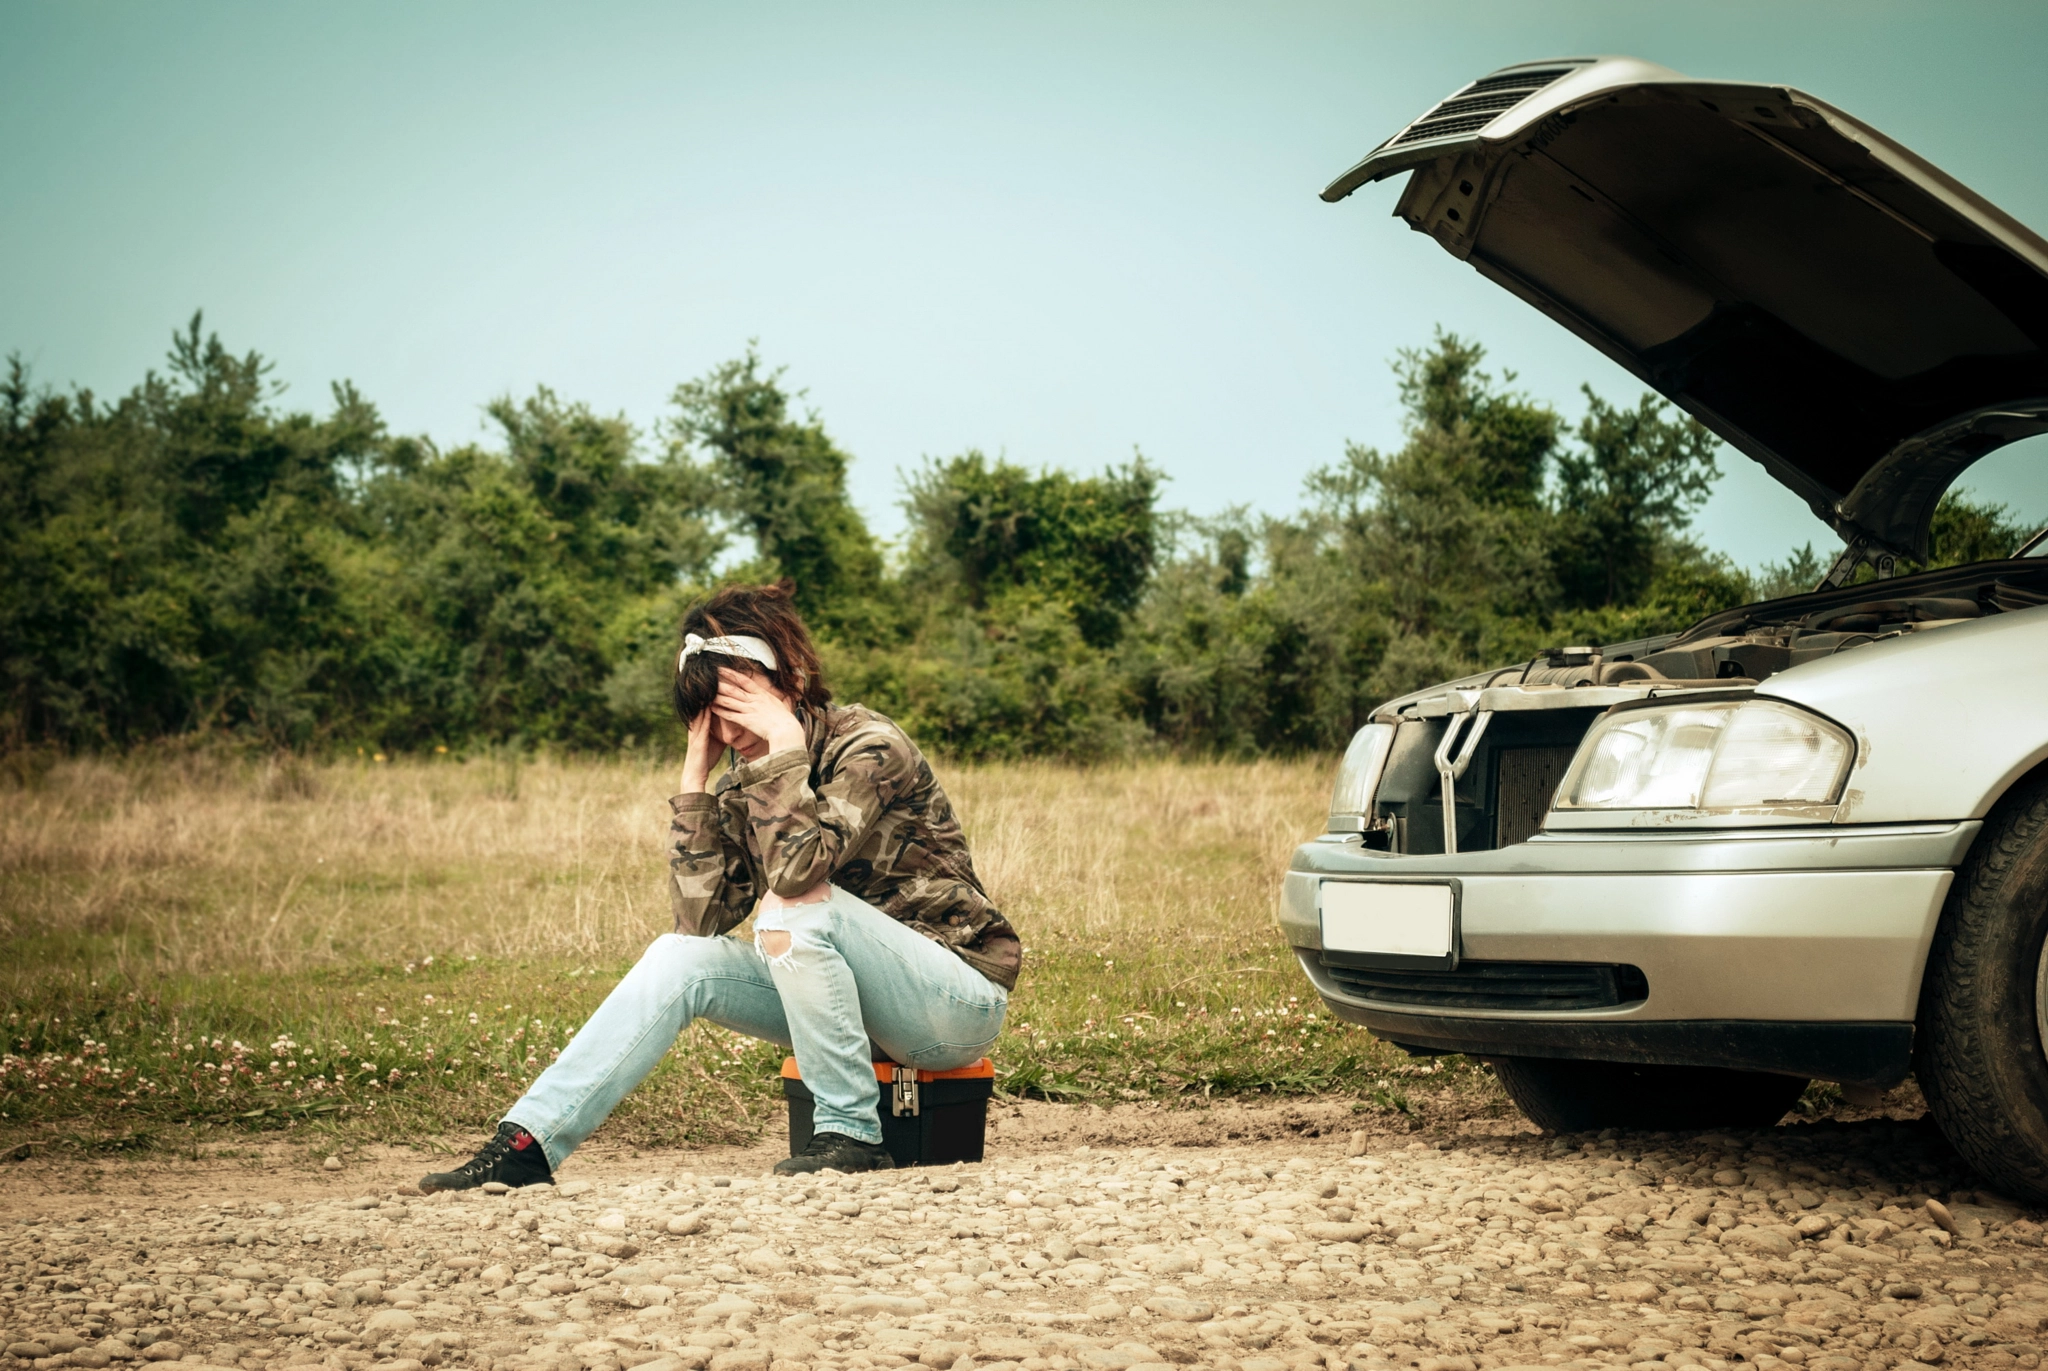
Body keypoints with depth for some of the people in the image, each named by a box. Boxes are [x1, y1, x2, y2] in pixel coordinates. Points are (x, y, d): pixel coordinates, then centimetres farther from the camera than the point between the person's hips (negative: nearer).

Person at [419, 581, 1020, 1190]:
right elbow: (699, 918, -9)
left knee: (793, 907, -30)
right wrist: (695, 774, -10)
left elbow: (796, 869, -34)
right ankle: (526, 1143, -14)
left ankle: (851, 1133, -19)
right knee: (681, 958, -12)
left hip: (963, 996, -6)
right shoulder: (744, 782, 3)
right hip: (850, 998, 7)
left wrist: (785, 741, -27)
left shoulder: (871, 746, -17)